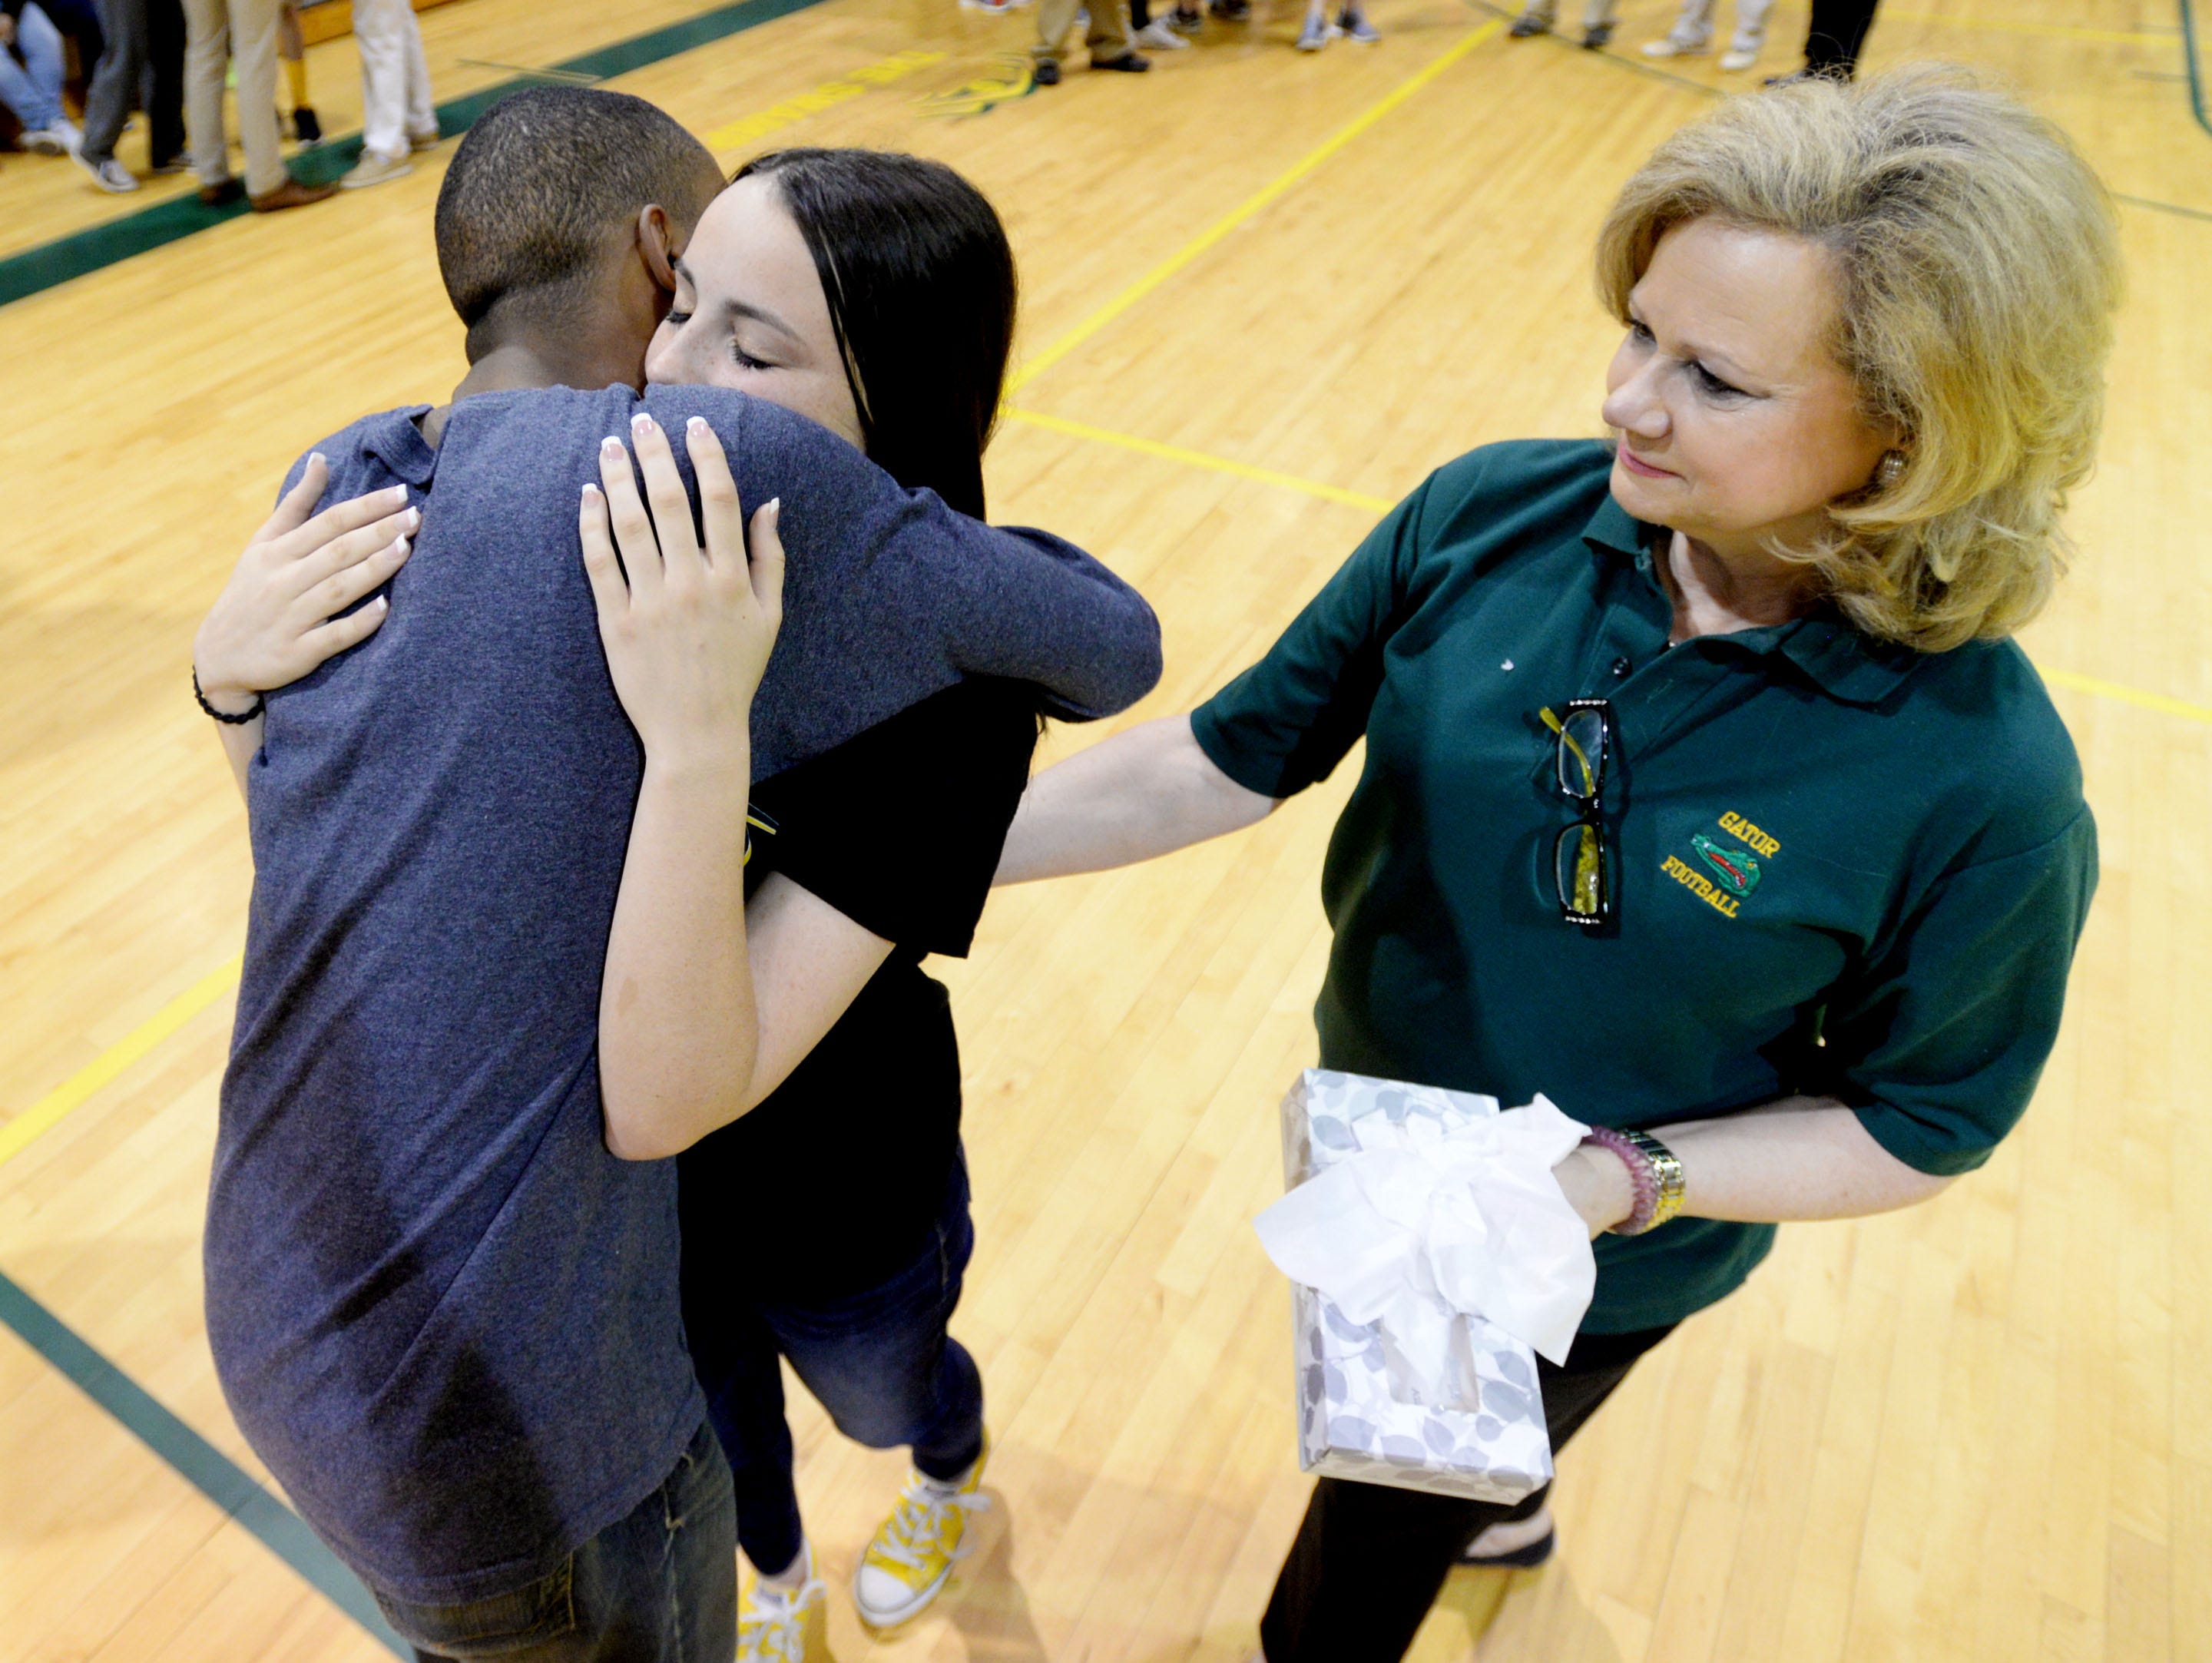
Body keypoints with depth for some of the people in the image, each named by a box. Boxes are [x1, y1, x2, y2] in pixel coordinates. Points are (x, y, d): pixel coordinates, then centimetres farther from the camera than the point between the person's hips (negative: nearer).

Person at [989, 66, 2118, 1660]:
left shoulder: (1983, 782, -28)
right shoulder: (1493, 516, -20)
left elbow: (1916, 1127, -13)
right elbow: (1232, 753, -14)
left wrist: (1626, 1179, -27)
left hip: (1587, 1280, -4)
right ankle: (1501, 1513, 72)